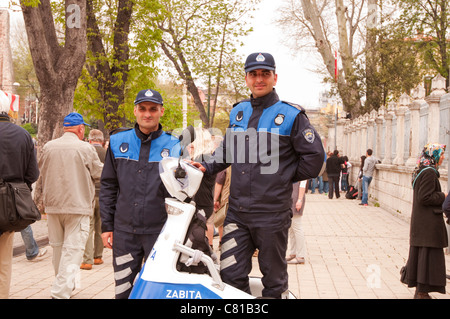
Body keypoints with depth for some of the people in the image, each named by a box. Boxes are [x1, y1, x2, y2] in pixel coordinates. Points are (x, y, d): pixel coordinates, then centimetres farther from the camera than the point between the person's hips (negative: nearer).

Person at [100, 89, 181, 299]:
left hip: (160, 232, -1)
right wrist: (106, 225, 5)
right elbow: (108, 186, 11)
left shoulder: (174, 147, 5)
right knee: (123, 290, 7)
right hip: (124, 231, 2)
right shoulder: (118, 142, 10)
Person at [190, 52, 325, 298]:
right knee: (231, 275, 3)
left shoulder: (291, 115, -2)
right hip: (237, 211, 4)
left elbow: (314, 154, -1)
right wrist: (207, 167, 9)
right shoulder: (237, 112, 13)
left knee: (273, 277, 9)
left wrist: (286, 177, -1)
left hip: (272, 214, -4)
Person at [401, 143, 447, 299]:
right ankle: (422, 292, 4)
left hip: (420, 221, 10)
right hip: (429, 223, -10)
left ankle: (419, 290, 22)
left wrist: (441, 196, 11)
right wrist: (443, 196, -10)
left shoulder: (422, 171, 13)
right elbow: (425, 198, -22)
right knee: (429, 255, -2)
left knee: (420, 255, 13)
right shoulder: (429, 172, -18)